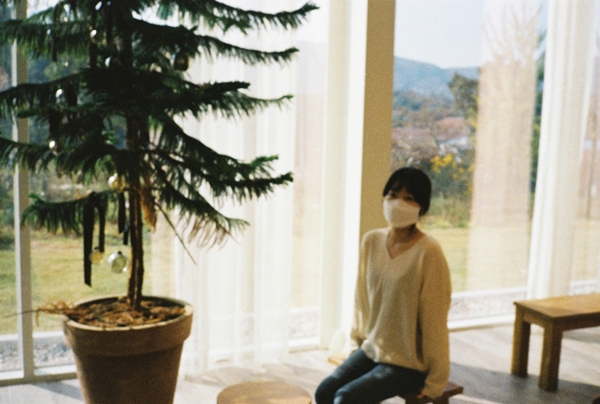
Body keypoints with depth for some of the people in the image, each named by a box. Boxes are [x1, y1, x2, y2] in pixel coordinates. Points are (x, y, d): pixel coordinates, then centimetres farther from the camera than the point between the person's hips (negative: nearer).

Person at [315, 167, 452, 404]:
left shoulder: (428, 252, -19)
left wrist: (436, 380, -11)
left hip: (409, 362, -6)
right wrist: (357, 340, 14)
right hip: (371, 349, 6)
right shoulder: (371, 241, -1)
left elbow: (435, 318, -16)